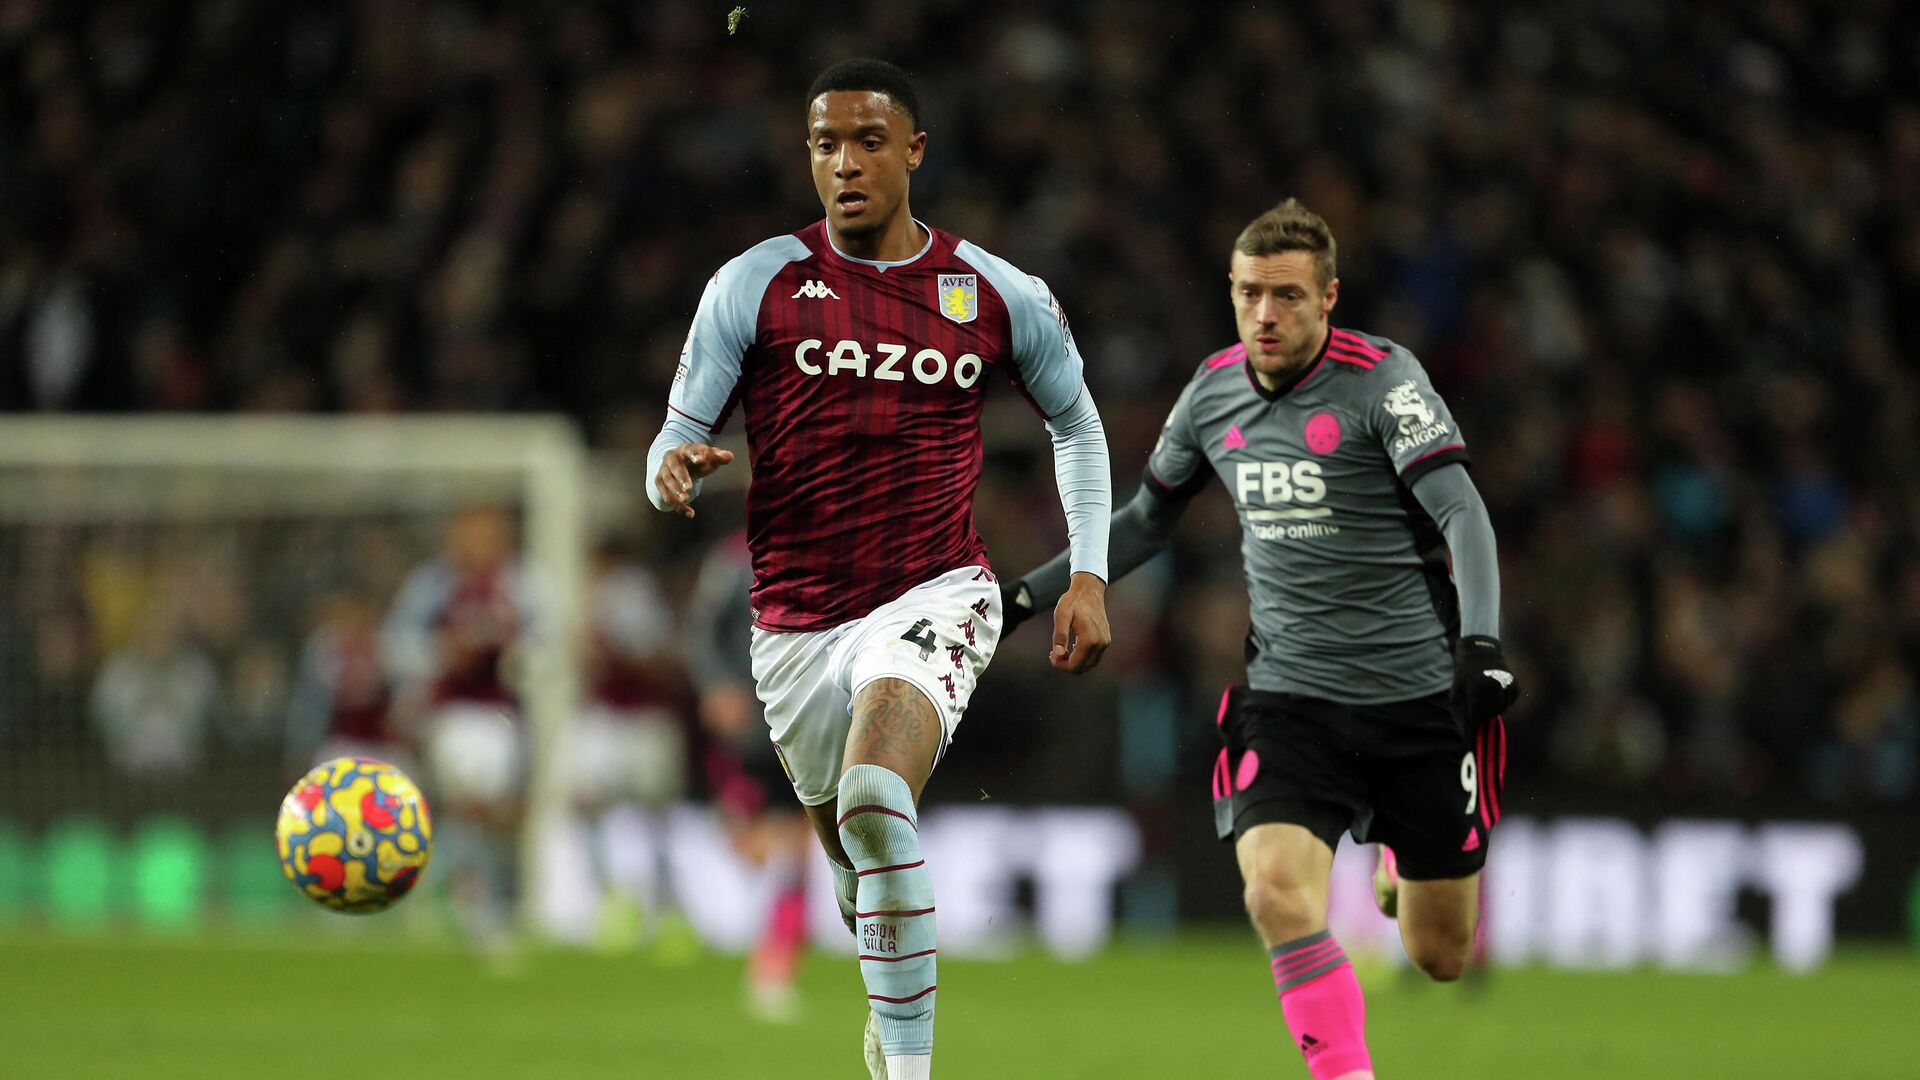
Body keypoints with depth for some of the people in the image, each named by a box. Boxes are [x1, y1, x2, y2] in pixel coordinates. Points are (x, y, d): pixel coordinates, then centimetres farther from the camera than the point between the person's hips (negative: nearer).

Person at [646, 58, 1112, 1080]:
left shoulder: (998, 295, 1)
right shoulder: (755, 285, -2)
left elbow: (1076, 424, 18)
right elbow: (678, 441, 1)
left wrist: (1087, 577, 9)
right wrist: (675, 470, -24)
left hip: (933, 598, -2)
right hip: (797, 622, 2)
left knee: (874, 801, -30)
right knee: (858, 857, 15)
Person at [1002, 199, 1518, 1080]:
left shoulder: (1382, 379, -9)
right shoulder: (1214, 390, 6)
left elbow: (1462, 514, -17)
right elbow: (1146, 520, 22)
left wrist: (1480, 642, -31)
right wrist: (1030, 595, 18)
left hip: (1419, 698, -3)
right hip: (1289, 698, 3)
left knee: (1440, 957, 7)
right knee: (1277, 889, -26)